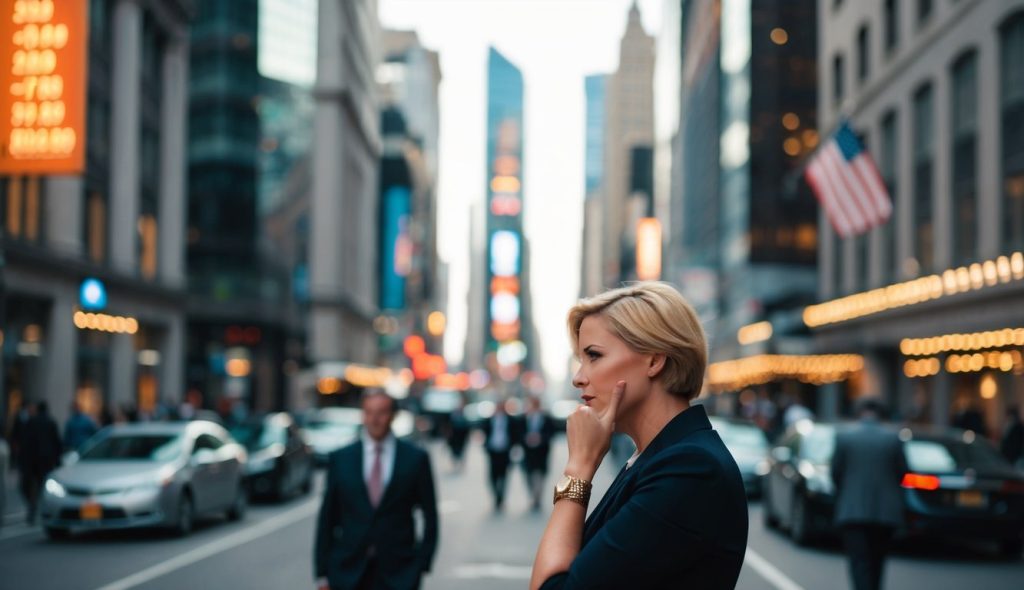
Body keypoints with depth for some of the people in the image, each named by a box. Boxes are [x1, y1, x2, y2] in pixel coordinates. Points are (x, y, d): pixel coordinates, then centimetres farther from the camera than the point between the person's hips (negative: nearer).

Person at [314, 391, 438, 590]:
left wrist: (421, 565, 0)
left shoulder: (416, 458, 2)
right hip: (348, 574, 1)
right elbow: (327, 519, 6)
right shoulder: (340, 459, 5)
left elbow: (430, 516, 6)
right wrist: (322, 573, 3)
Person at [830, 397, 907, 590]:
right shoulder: (893, 438, -1)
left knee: (859, 561, -5)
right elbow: (901, 471, 3)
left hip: (853, 510, -2)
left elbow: (836, 471, -1)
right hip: (886, 510, 2)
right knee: (876, 561, 17)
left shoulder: (844, 437, -5)